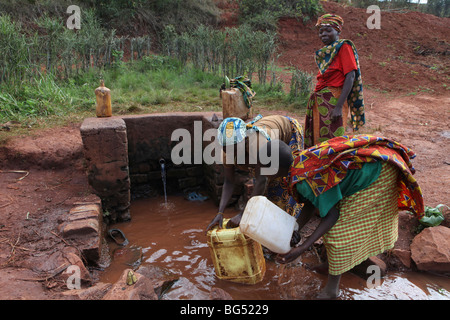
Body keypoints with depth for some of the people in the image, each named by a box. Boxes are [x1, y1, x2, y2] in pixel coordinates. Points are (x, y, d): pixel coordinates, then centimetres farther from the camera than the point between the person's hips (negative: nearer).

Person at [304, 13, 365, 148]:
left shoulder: (344, 47, -3)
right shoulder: (325, 51, 20)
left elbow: (350, 77, -13)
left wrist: (339, 106, -22)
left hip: (333, 99, -8)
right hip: (319, 101, 8)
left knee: (331, 139, -9)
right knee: (315, 138, 8)